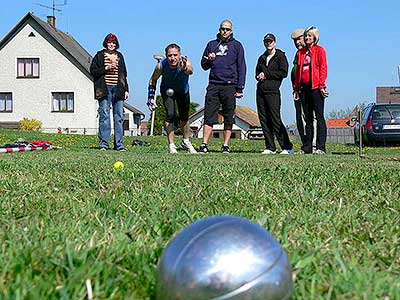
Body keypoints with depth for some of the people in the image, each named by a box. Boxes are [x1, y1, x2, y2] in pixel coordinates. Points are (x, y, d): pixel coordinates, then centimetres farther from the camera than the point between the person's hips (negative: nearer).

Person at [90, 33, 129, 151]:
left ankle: (119, 144, 4)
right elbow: (93, 71, 1)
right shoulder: (100, 55, 7)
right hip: (104, 88, -3)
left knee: (119, 116, 1)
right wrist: (106, 68, -10)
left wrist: (126, 90, 14)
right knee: (104, 115, -8)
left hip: (118, 89, 4)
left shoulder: (119, 56, 18)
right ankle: (103, 143, -4)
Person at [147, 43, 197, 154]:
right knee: (170, 114, -19)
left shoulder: (185, 62, -36)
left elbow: (190, 71, -60)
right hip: (167, 90, -1)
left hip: (183, 91, 1)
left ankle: (186, 142, 36)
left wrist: (185, 69, -83)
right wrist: (151, 97, -13)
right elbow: (153, 80, -10)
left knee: (184, 117, 12)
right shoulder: (161, 66, -30)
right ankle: (172, 146, -9)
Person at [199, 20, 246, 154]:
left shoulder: (237, 45, 9)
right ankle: (204, 145, -5)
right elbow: (204, 65, 19)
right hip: (213, 85, 2)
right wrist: (209, 60, -4)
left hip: (230, 86, -2)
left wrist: (240, 88, -3)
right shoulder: (212, 44, 16)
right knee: (209, 116, -5)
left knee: (229, 119, 2)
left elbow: (241, 67, 5)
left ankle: (226, 146, 8)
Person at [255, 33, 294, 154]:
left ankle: (287, 147, -7)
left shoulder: (280, 56, 3)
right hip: (260, 91, 7)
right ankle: (270, 148, 9)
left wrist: (266, 74, -9)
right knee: (264, 120, 3)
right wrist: (259, 76, 0)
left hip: (273, 91, -7)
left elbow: (283, 73, -9)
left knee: (275, 120, -12)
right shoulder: (262, 58, 21)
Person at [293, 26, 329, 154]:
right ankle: (307, 146, 13)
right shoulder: (301, 52, 17)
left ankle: (321, 147, -6)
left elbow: (323, 68, -6)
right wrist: (296, 88, 13)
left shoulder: (319, 50, 1)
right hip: (305, 87, 6)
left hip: (316, 87, -6)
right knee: (308, 118, 9)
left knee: (319, 117, -6)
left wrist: (322, 85, -14)